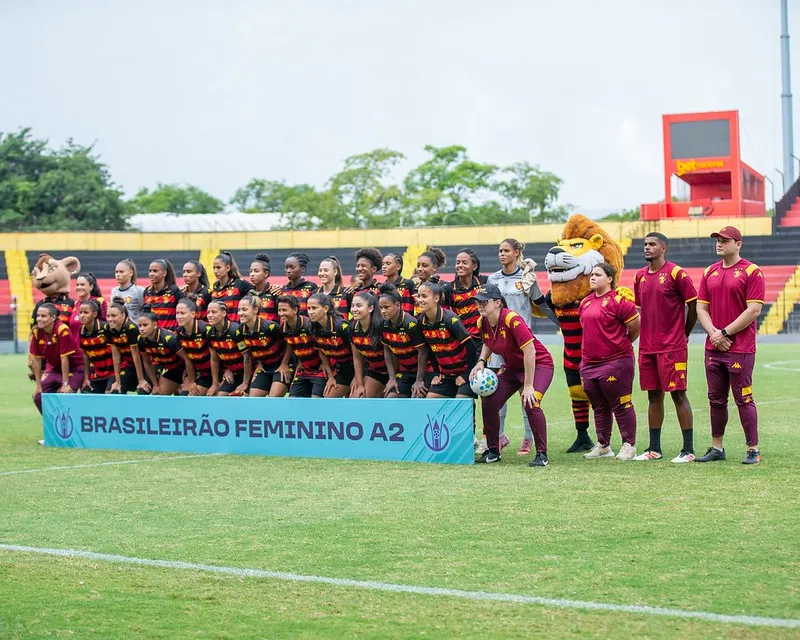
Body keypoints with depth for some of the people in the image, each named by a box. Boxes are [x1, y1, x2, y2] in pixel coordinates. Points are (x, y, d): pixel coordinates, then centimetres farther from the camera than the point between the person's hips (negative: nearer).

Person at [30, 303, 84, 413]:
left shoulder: (62, 330, -27)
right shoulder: (36, 332, -12)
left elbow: (64, 359, -24)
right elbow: (36, 359, -6)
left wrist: (65, 384, -20)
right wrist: (38, 385, -4)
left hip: (74, 369, -6)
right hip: (53, 368, 6)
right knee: (38, 397, -2)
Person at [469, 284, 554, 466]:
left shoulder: (511, 319, -29)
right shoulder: (482, 323, -6)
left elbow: (530, 351, -29)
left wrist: (528, 386, -28)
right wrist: (481, 362, -5)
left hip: (538, 364, -8)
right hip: (511, 367, 8)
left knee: (530, 403, -27)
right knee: (488, 402, -3)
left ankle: (541, 454, -16)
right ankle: (493, 451, 14)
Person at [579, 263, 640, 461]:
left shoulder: (618, 300, -12)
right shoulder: (586, 302, 13)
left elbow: (636, 326, -9)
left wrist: (621, 345, 3)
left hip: (616, 362, -8)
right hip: (589, 363, 8)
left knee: (621, 405, -2)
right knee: (599, 407, 14)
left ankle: (629, 446, 5)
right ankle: (603, 446, 22)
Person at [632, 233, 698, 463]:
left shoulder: (676, 273, -8)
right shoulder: (640, 276, 12)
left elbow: (693, 305, -5)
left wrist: (684, 333, 3)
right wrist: (649, 334, 15)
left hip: (672, 347, -6)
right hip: (647, 347, 6)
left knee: (678, 394, -5)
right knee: (654, 396, 11)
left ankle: (688, 450, -1)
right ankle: (654, 449, 17)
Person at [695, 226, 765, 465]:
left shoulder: (751, 272, -6)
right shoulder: (710, 272, 13)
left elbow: (753, 310, -12)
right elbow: (701, 307, 12)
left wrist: (725, 333, -12)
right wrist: (714, 334, -5)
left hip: (740, 350, -6)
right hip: (713, 349, 6)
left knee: (744, 400, -3)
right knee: (716, 400, 11)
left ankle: (753, 449, 3)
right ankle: (717, 448, 19)